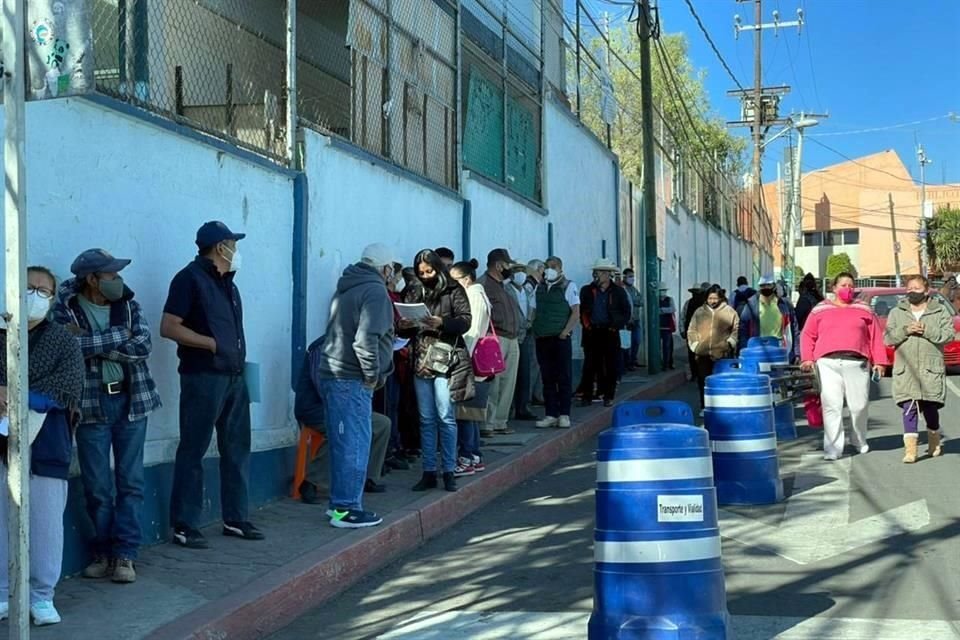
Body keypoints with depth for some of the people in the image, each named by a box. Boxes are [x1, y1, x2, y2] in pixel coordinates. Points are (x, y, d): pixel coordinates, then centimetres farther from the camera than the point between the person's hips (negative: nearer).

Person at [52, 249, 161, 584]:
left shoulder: (128, 305, 5)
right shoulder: (66, 308, -5)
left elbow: (144, 344, -9)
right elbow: (71, 346, -22)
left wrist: (94, 345, -16)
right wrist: (119, 335, -14)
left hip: (130, 401, 3)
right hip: (91, 405, -2)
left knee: (131, 481, 2)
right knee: (97, 486, 3)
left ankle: (125, 554, 8)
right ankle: (103, 551, 18)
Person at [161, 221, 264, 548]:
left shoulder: (226, 281, 16)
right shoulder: (190, 278, -9)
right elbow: (168, 327, -15)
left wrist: (238, 355, 12)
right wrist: (213, 344, -18)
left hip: (234, 376, 9)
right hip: (203, 377, -8)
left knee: (237, 448, 12)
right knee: (192, 451, -2)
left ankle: (235, 519, 22)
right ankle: (184, 526, 5)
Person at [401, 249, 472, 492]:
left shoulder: (453, 291, 1)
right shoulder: (413, 293, 12)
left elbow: (465, 321, -8)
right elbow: (405, 330, 15)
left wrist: (441, 322, -23)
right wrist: (404, 326, -8)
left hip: (446, 360, -4)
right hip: (421, 360, 4)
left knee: (445, 417, -5)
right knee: (426, 419, 7)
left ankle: (448, 471, 3)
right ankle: (429, 472, 12)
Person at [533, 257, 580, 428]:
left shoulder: (568, 287, 0)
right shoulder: (539, 288, 13)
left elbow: (576, 313, -5)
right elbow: (534, 311, 16)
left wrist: (565, 332, -13)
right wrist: (535, 330, 4)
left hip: (561, 339, -4)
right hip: (542, 339, 4)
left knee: (564, 378, -1)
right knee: (547, 379, 6)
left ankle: (564, 415, 4)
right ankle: (551, 415, 10)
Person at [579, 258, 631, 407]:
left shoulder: (618, 292, 4)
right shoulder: (587, 291, 7)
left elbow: (626, 312, 6)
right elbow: (581, 311, 10)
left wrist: (615, 326, -3)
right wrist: (586, 325, 0)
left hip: (610, 333, -1)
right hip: (592, 333, 1)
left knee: (611, 365, 2)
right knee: (589, 365, -1)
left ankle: (608, 396, 10)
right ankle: (587, 396, 4)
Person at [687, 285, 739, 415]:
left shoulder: (729, 311, 5)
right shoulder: (699, 312, 10)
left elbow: (736, 329, 7)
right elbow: (691, 331, 14)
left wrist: (730, 342, -4)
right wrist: (695, 345, 5)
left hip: (722, 354, -2)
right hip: (703, 354, 2)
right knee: (703, 381, 3)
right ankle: (704, 407, 13)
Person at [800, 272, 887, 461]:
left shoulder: (864, 310, 15)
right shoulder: (820, 310, 14)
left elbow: (876, 337, 11)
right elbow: (808, 335, 11)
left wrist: (879, 361, 3)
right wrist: (807, 358, -1)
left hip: (857, 362, 1)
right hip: (828, 363, -1)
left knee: (859, 405, 3)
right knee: (831, 406, -6)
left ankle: (860, 442, 27)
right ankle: (832, 449, -4)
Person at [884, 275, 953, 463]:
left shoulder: (940, 311, 9)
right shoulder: (896, 313, 13)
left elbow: (949, 334, -3)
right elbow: (887, 338, 4)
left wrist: (927, 331, -15)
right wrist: (905, 330, -11)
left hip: (931, 369, -1)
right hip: (905, 370, 1)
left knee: (930, 408, 4)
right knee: (909, 408, -9)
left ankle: (934, 443, 29)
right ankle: (910, 449, -11)